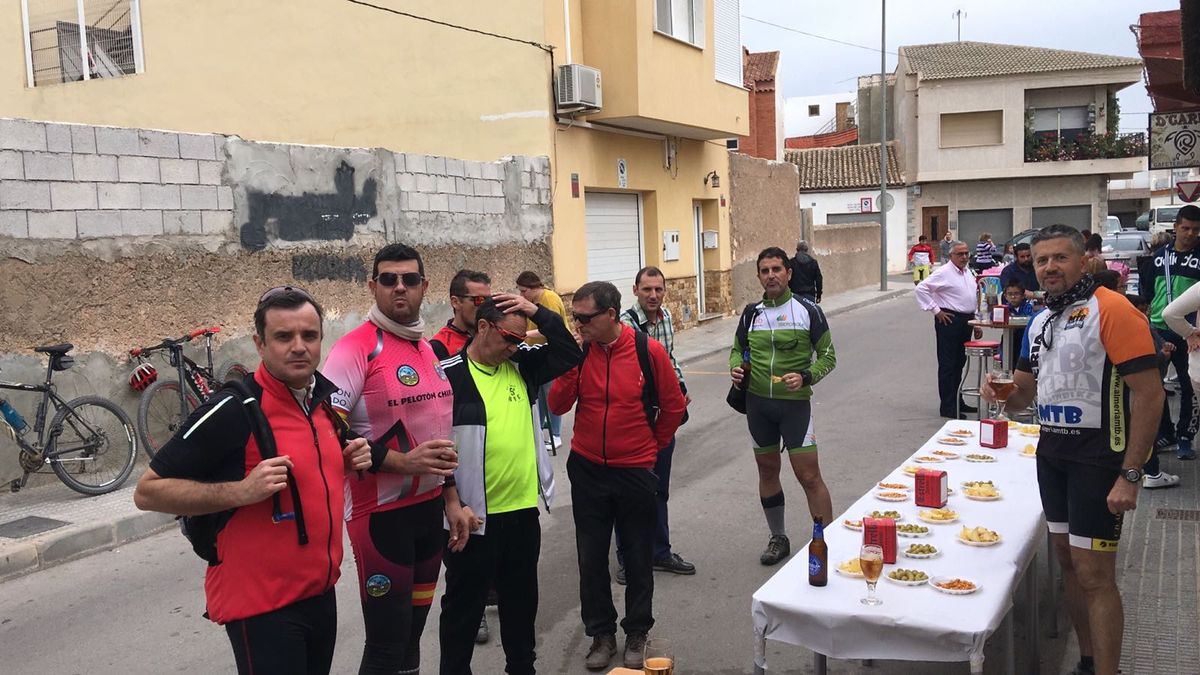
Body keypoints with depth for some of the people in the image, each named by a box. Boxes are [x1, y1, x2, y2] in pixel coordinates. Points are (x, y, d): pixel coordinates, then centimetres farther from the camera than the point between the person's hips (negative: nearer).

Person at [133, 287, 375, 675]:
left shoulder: (328, 396, 2)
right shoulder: (233, 409, -19)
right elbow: (148, 491, -15)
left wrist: (347, 462, -1)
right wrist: (242, 491, -26)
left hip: (321, 592, 7)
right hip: (262, 603, -7)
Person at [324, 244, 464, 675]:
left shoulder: (428, 348, 10)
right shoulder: (354, 348, -14)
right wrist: (400, 461, -24)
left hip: (430, 506, 7)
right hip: (381, 512, -7)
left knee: (413, 630, 17)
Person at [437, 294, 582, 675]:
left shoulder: (522, 365, 6)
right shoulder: (450, 375, -13)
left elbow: (570, 354, 7)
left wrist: (537, 312, -5)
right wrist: (453, 505, -15)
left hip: (524, 509, 6)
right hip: (476, 515, -6)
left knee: (521, 597, 21)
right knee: (464, 603, 9)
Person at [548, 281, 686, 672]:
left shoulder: (649, 351, -13)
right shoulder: (577, 351, -5)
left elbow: (673, 406, -1)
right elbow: (558, 406, -9)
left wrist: (653, 445, 8)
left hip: (635, 472, -2)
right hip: (587, 471, 2)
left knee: (638, 557, 11)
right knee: (591, 557, 10)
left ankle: (637, 633, 29)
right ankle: (601, 633, 27)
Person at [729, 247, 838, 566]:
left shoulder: (807, 310, -5)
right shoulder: (751, 313, 6)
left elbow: (827, 355, -2)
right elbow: (737, 349, 18)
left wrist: (806, 377, -19)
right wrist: (735, 367, -4)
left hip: (795, 401, -4)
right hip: (758, 402, 4)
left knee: (809, 475, -7)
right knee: (767, 470, 14)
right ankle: (778, 539, 29)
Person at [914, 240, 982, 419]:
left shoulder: (968, 273, 15)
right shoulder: (944, 273, -11)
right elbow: (921, 289, -17)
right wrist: (936, 310, -15)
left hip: (966, 320, 8)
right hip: (949, 321, -8)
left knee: (959, 363, 15)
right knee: (947, 364, -4)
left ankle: (956, 400, 25)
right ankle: (947, 406, -1)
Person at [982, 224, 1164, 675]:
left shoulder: (1112, 311, -15)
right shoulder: (1040, 321, 10)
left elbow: (1149, 394, -18)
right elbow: (1023, 393, 18)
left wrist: (1130, 475, -21)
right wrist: (1000, 392, -7)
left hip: (1097, 460, -8)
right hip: (1052, 453, 8)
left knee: (1094, 576, -4)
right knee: (1068, 562, 15)